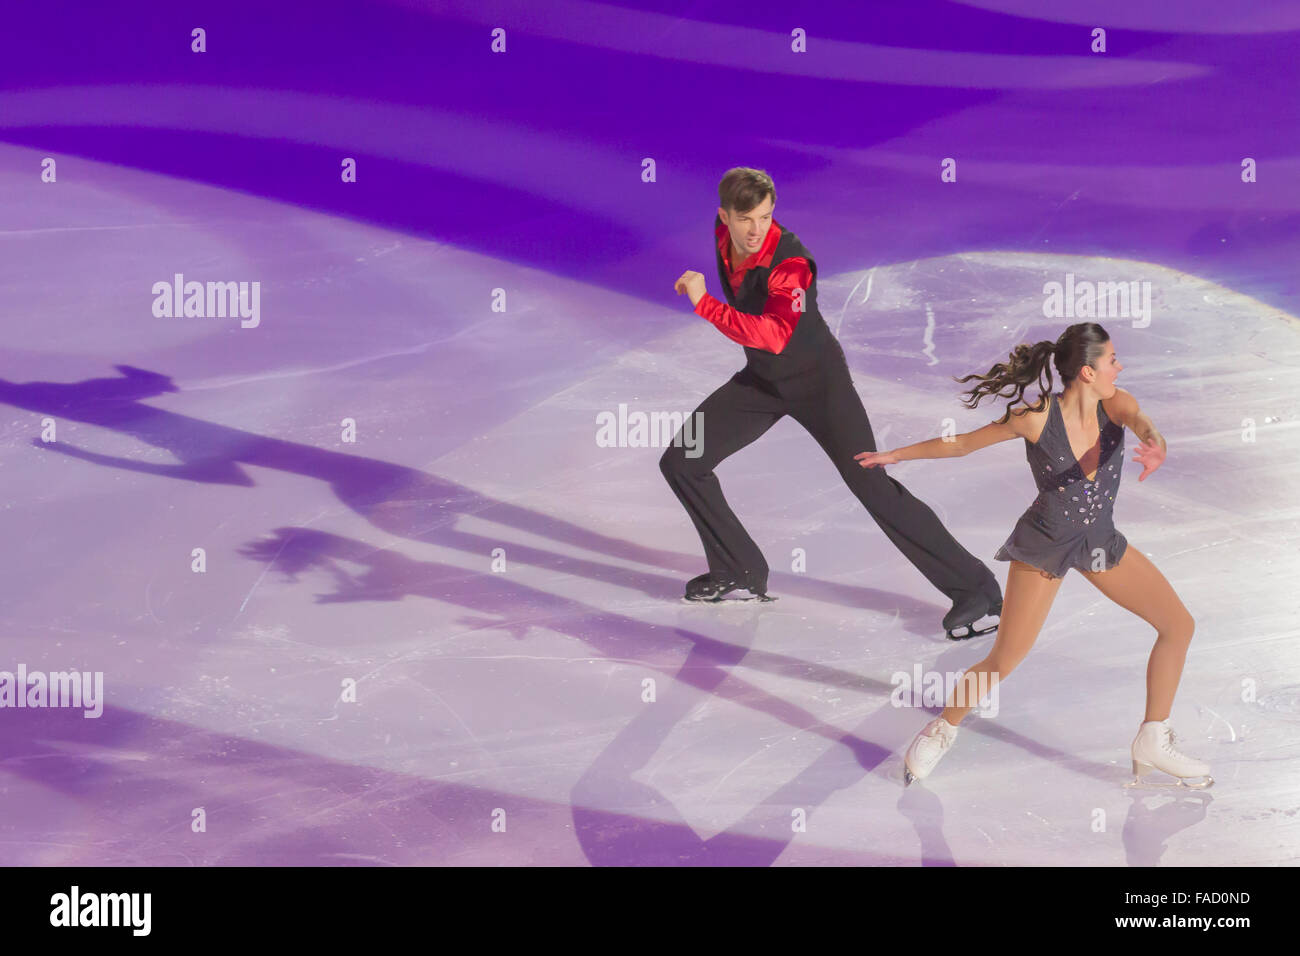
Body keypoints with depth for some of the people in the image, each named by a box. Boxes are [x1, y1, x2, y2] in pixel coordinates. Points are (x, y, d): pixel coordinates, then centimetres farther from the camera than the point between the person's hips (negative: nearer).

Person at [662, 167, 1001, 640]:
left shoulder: (789, 263, -31)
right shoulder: (723, 232, -10)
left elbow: (774, 336, -47)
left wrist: (704, 303, -45)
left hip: (816, 379, -7)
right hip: (762, 380, 7)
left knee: (872, 485, -16)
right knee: (681, 463, 2)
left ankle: (975, 589, -8)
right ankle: (740, 573, 17)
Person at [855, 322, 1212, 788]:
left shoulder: (1115, 404, -14)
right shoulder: (1038, 418, -23)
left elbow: (1141, 422, -37)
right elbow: (961, 443, -11)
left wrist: (1155, 444, -62)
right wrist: (894, 454, -4)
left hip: (1100, 541, 5)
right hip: (1043, 545, -5)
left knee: (1178, 624, 1)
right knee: (1004, 660, -4)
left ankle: (1152, 744, 13)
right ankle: (942, 730, 22)